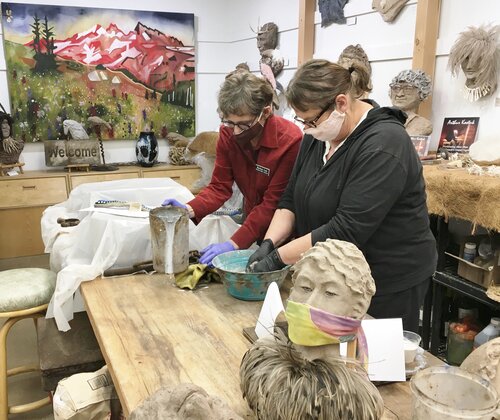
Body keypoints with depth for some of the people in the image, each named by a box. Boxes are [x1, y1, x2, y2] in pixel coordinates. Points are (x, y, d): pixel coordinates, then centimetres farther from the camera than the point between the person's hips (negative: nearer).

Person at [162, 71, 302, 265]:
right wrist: (189, 210, -28)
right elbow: (219, 187, -9)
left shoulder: (290, 140, -27)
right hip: (253, 221, 5)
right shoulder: (227, 133, -11)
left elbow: (273, 204, -26)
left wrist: (234, 244, -33)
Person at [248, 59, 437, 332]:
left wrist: (278, 258, -24)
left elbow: (346, 230, -29)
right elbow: (291, 199, 5)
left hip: (387, 284, -7)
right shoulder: (319, 135, 1)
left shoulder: (383, 146, -25)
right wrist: (269, 243, -10)